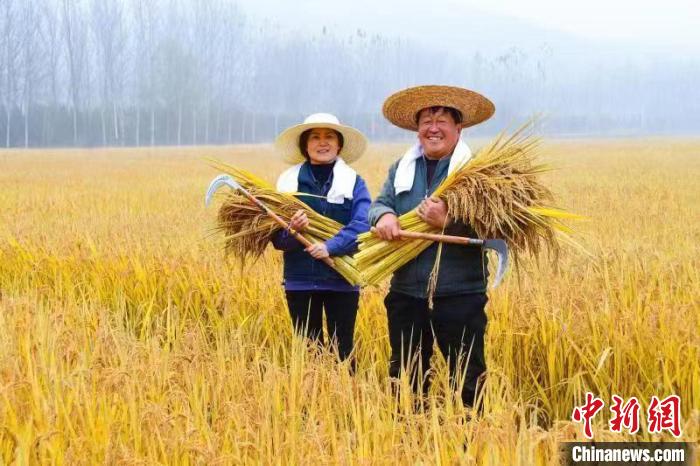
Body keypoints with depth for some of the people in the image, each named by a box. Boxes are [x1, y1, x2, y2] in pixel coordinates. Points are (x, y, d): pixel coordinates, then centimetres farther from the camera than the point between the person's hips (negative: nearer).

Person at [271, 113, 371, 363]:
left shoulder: (353, 182, 2)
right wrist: (293, 230, -21)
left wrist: (331, 246, -26)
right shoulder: (288, 181, 4)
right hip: (300, 281, 1)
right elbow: (277, 238, 0)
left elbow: (363, 224, -14)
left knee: (342, 352, 3)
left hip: (342, 280, -1)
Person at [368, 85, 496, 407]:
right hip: (406, 293, 5)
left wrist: (448, 221, -26)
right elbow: (379, 203, 6)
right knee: (405, 377, 14)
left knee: (467, 378, 1)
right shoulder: (401, 169, 14)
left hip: (459, 295, -5)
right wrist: (384, 216, -17)